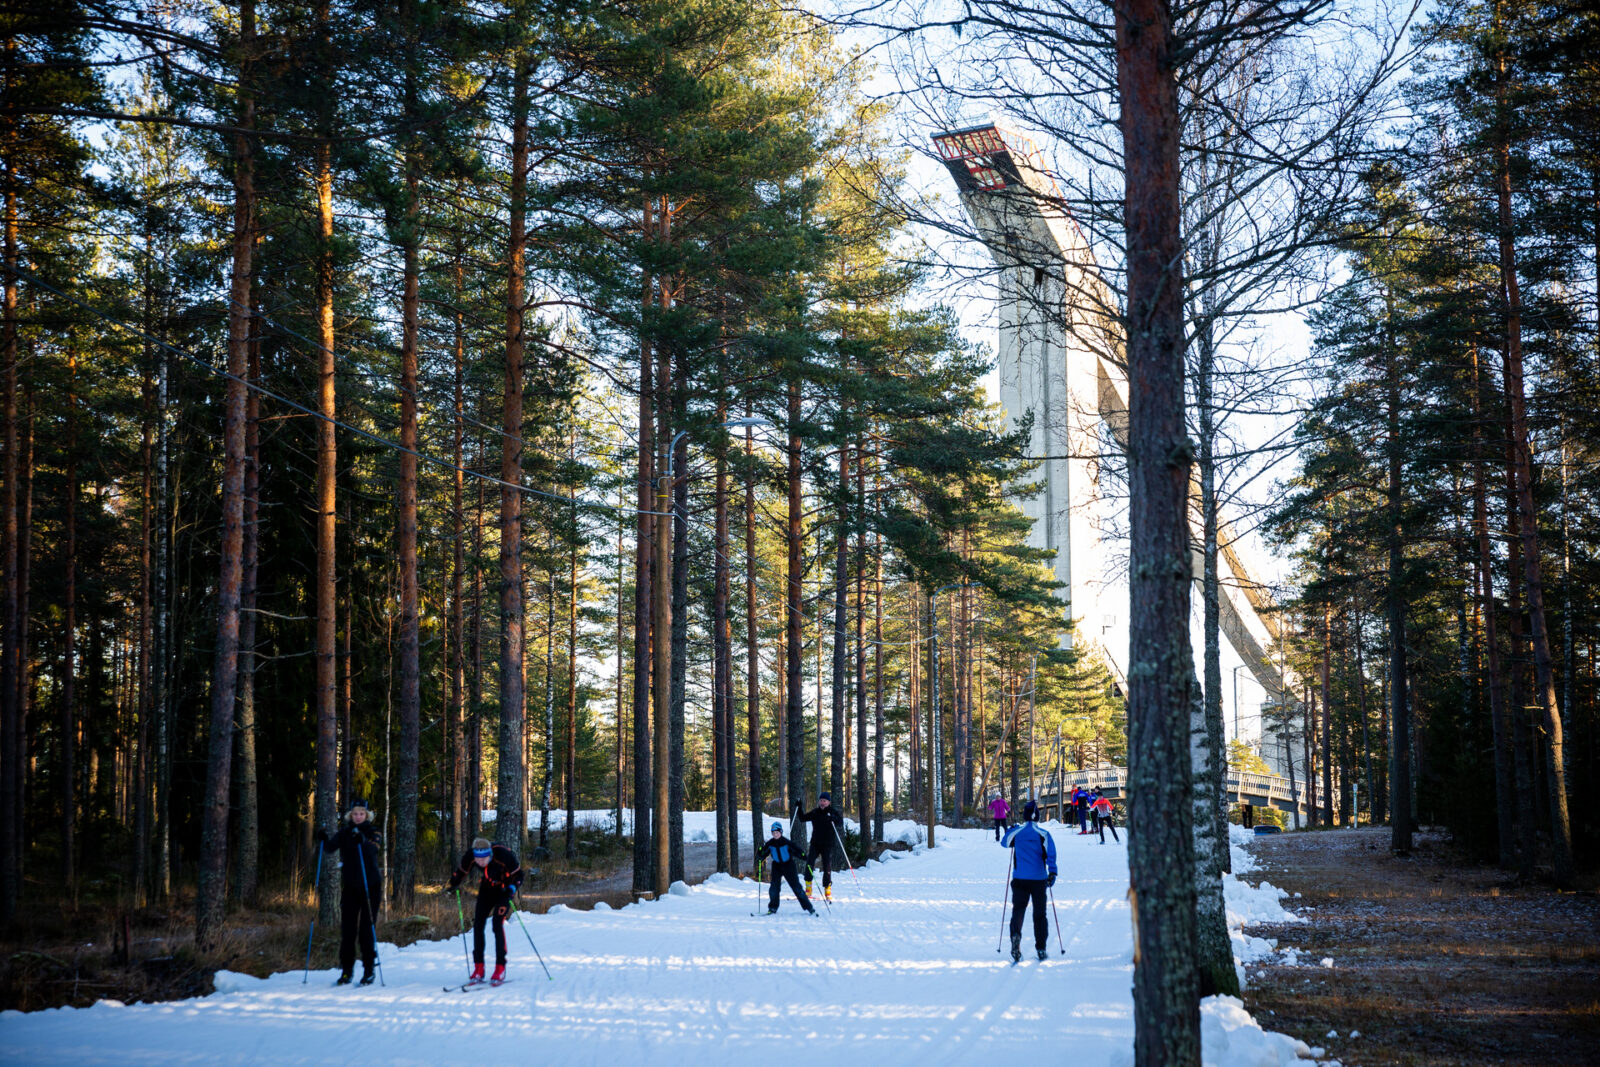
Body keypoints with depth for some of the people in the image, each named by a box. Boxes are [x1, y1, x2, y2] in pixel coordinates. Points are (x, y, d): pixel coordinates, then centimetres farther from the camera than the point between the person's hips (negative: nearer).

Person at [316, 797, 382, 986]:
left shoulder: (373, 832, 0)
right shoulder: (344, 832, 7)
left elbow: (375, 847, -22)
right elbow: (331, 847, -10)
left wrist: (362, 841, -43)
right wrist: (324, 839, -32)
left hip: (370, 885, -3)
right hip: (350, 886, 3)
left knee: (367, 928, -4)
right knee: (347, 928, 0)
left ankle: (369, 970, 4)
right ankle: (346, 970, 7)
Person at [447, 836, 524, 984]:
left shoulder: (503, 855, -34)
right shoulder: (469, 856, -23)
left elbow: (518, 875, -19)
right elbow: (461, 871, 0)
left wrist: (512, 889, -37)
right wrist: (454, 883, -19)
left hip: (504, 889, -4)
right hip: (486, 888, 4)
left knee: (497, 923, -19)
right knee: (478, 923, -6)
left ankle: (500, 968, -15)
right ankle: (478, 968, 1)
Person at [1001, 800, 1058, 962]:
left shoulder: (1015, 832, 1)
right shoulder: (1043, 834, -3)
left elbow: (1005, 842, 22)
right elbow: (1050, 853, -14)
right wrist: (1052, 872, -18)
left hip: (1019, 879, 0)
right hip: (1039, 879, 0)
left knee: (1018, 910, 3)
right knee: (1040, 914, 10)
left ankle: (1016, 934, -28)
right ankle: (1041, 949, 11)